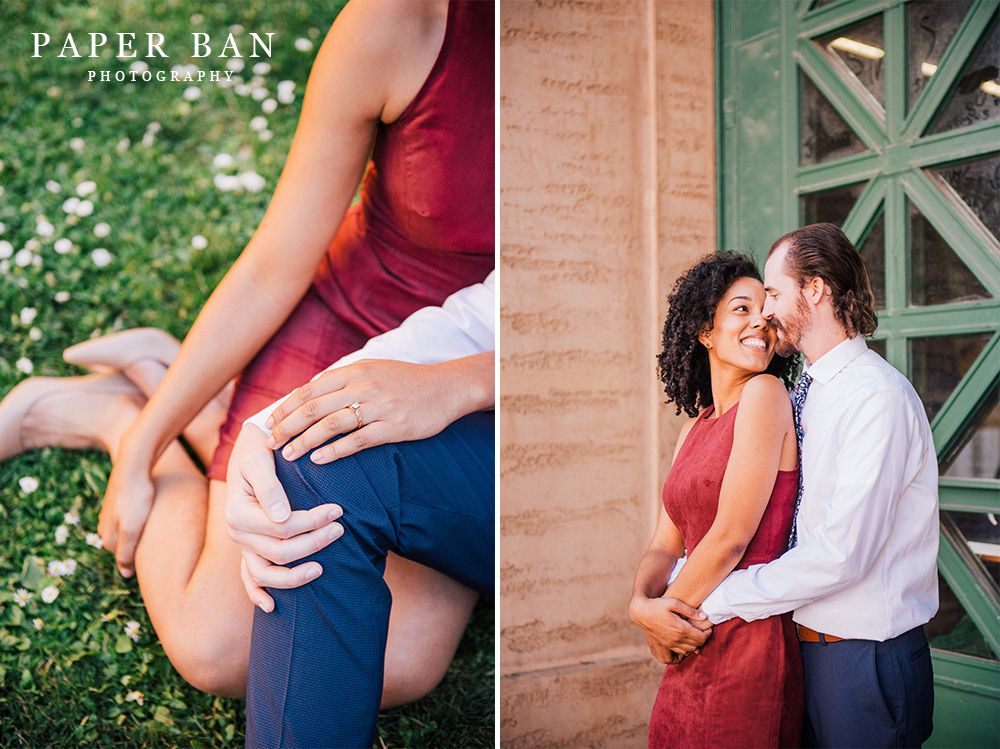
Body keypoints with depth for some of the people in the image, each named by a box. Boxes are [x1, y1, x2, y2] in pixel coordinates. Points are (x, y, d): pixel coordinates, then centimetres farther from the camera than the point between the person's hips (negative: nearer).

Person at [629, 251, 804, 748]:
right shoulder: (695, 427, 11)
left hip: (745, 648, -7)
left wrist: (658, 612, -5)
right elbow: (666, 545, 8)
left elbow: (731, 537, -17)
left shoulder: (765, 394, -12)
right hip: (692, 653, 7)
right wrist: (642, 603, -12)